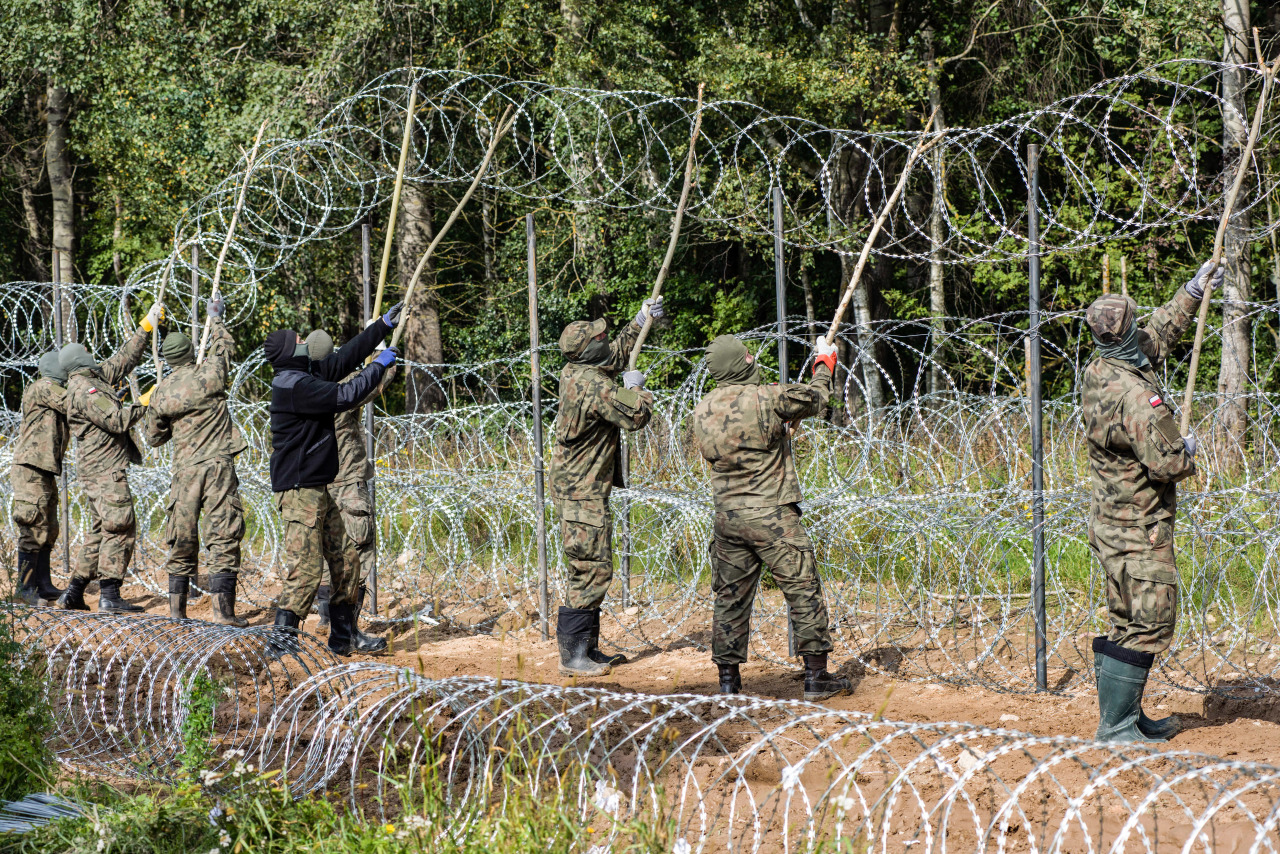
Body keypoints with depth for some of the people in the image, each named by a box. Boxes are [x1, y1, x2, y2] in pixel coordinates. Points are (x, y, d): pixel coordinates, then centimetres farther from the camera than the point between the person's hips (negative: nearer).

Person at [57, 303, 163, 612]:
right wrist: (145, 403, -11)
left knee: (100, 530, 12)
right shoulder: (85, 389, -15)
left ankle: (74, 593, 12)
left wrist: (146, 328, 27)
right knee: (120, 529, -11)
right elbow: (118, 421, -21)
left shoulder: (96, 377, 15)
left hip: (96, 469, 10)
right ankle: (109, 595, -13)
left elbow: (123, 360, 26)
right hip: (106, 468, -10)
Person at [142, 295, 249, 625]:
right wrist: (215, 319, 35)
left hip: (184, 471, 3)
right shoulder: (209, 374, -3)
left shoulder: (161, 392, 3)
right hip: (218, 466, -3)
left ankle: (177, 608, 14)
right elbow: (224, 345, 18)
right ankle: (222, 608, -11)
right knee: (223, 536, -4)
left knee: (182, 539, 10)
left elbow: (153, 437, 14)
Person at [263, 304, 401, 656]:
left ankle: (344, 637, 21)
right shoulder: (294, 385, -17)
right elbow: (346, 396, -20)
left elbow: (345, 358, 23)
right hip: (299, 491, -10)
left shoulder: (307, 376, 13)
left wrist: (383, 326, 25)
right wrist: (379, 366, -7)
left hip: (318, 489, 10)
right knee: (305, 568, -12)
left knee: (346, 561, 13)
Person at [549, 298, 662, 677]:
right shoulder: (593, 386, -23)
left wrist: (639, 323, 33)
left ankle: (589, 649, 20)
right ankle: (572, 656, -9)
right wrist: (635, 387, -2)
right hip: (582, 493, -10)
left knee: (593, 569, 15)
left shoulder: (575, 372, 7)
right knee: (591, 570, -9)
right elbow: (636, 416, -21)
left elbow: (615, 354, 29)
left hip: (577, 487, 10)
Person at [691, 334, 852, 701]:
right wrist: (824, 361, 22)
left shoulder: (702, 412, 3)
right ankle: (816, 677, 4)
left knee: (731, 597, 12)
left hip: (726, 516, 5)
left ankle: (728, 679, 14)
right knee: (804, 591, 3)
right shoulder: (767, 399, -13)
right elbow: (815, 398, 2)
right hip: (771, 515, -5)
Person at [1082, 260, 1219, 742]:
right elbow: (1166, 464, -25)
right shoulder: (1136, 396, -25)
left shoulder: (1097, 372, 4)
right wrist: (1188, 450, -3)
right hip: (1138, 527, -9)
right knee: (1148, 624, -5)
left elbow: (1157, 334, 20)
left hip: (1111, 519, 9)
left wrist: (1193, 293, 26)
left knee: (1130, 624, 16)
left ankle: (1123, 716, 22)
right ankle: (1116, 726, -5)